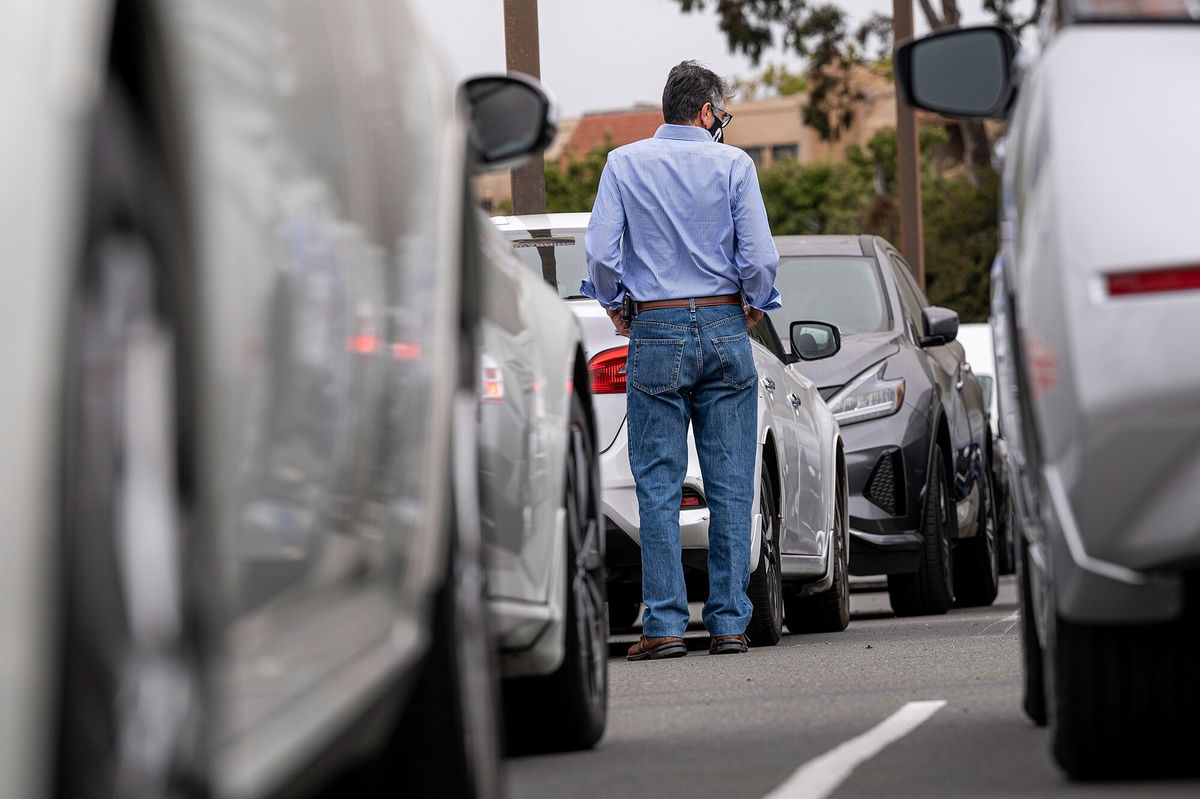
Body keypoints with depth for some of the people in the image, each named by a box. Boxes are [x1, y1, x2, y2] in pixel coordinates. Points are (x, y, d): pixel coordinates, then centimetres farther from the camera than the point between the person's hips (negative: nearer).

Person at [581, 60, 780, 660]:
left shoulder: (624, 163, 2)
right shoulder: (732, 164, 0)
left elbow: (600, 251, -5)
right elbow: (759, 256, -7)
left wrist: (615, 308, 10)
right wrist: (754, 307, 11)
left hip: (657, 334, 0)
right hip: (724, 330, 0)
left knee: (658, 487, 0)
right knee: (730, 487, 4)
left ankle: (665, 624, -5)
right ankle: (729, 621, 3)